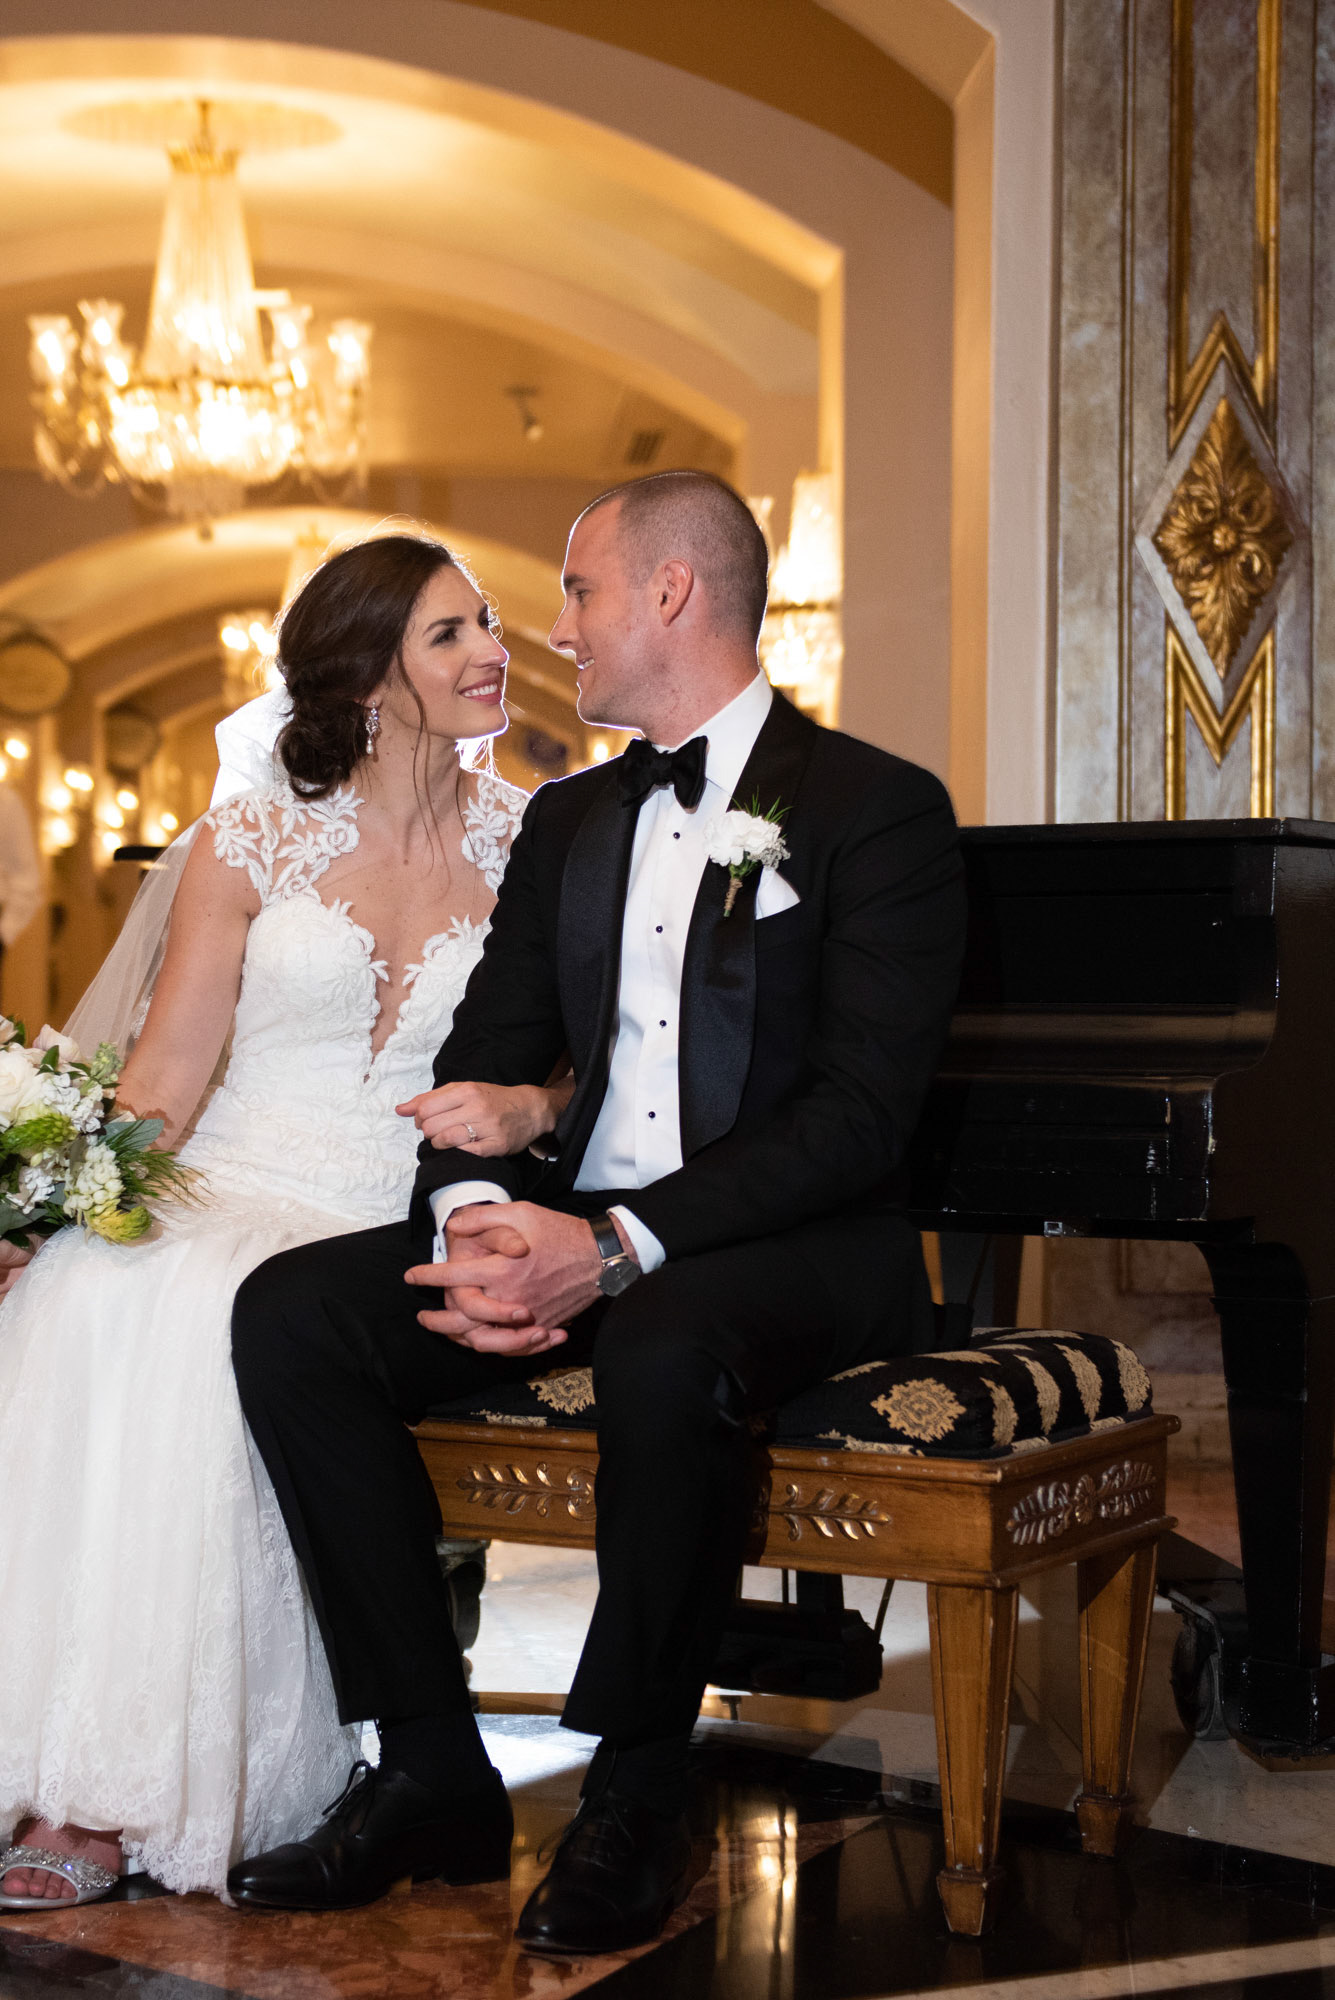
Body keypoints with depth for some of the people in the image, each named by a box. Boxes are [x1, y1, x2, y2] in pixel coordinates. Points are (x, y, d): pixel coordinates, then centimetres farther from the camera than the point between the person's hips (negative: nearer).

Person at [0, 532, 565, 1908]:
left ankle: (131, 1790, -29)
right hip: (233, 1193, 1)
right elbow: (164, 1072, 3)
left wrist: (530, 1107, -12)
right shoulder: (250, 842, 8)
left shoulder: (525, 841, 9)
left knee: (205, 1318, -34)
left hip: (398, 1228, -1)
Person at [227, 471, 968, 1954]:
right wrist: (477, 1216, -14)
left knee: (661, 1351, -39)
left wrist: (620, 1249, -27)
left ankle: (633, 1790, -16)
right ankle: (430, 1767, -9)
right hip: (578, 1225, 7)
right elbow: (485, 1060, 10)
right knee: (289, 1315, -15)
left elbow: (860, 1113, -16)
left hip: (795, 1244, -6)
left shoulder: (877, 810, -6)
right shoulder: (569, 819, 16)